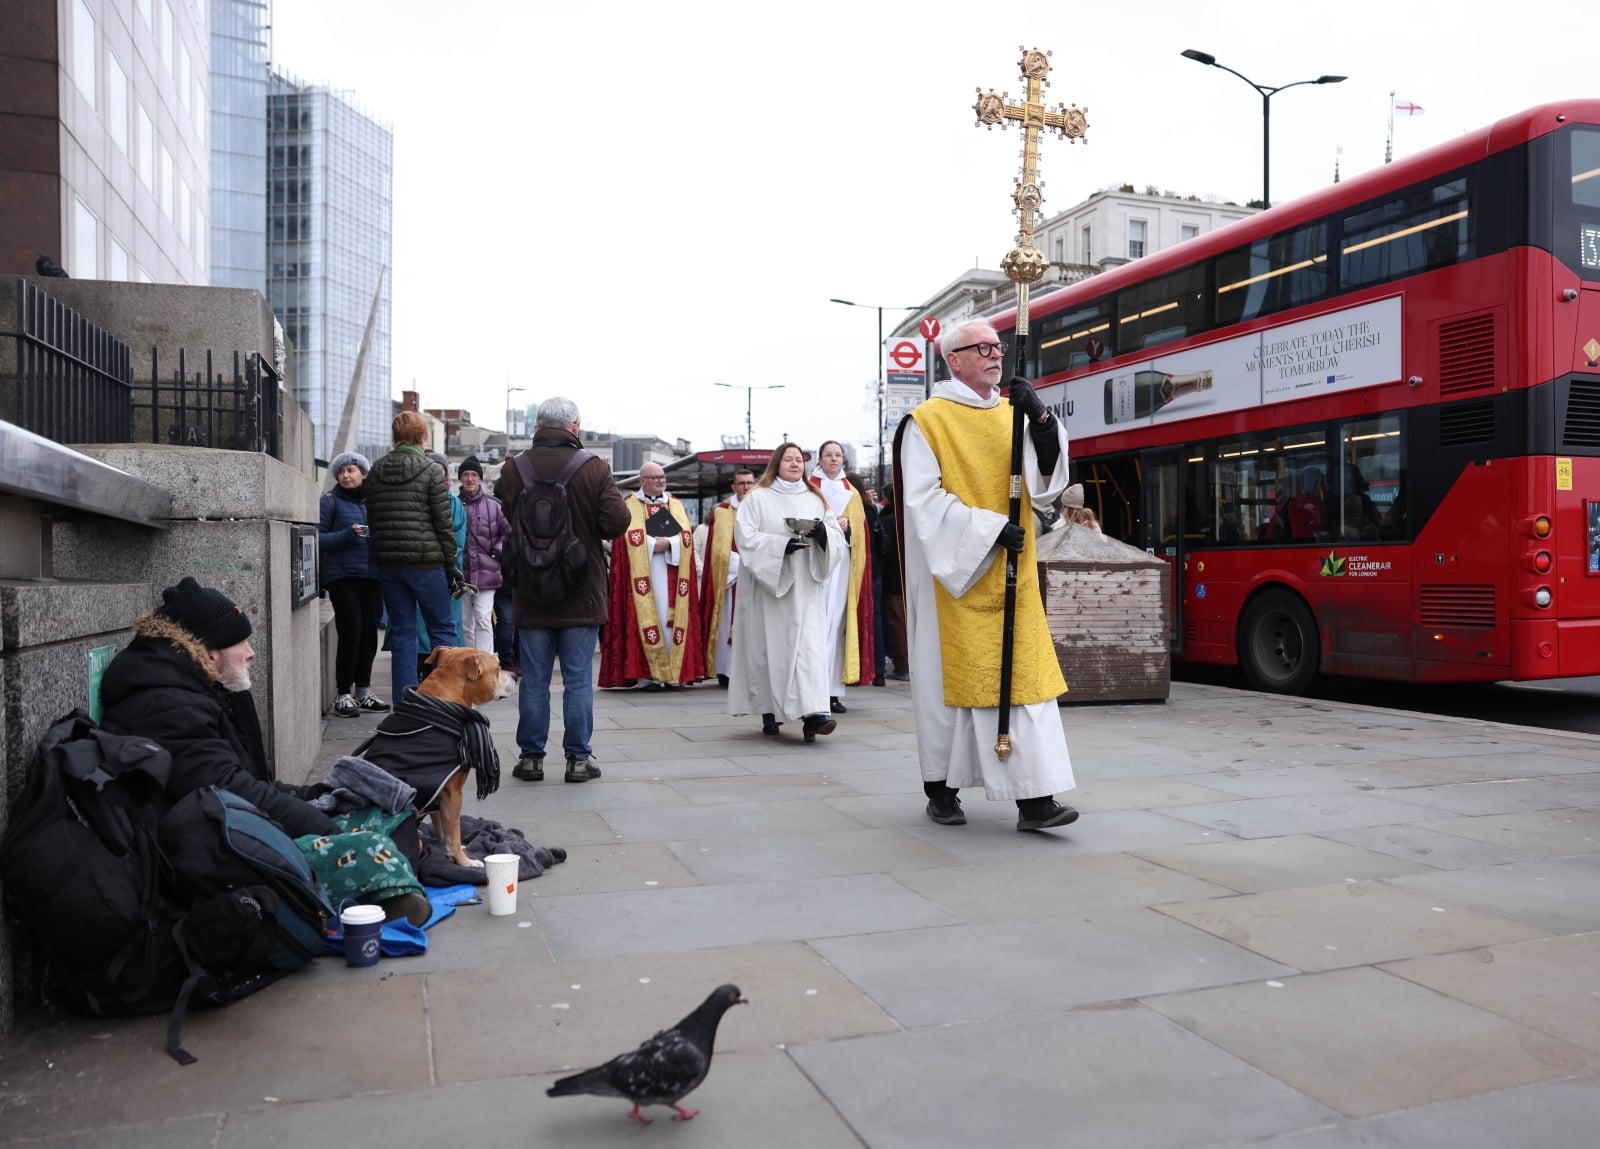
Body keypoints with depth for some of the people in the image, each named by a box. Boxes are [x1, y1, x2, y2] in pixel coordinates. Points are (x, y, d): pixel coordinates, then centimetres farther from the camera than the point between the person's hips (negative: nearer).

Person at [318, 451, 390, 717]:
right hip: (343, 575, -4)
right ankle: (344, 695, 2)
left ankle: (363, 692, 17)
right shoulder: (330, 501, 3)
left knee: (369, 634, 5)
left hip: (373, 576, 4)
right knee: (351, 633, -9)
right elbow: (318, 538, -4)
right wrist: (346, 535, -18)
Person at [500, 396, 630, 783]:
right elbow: (617, 521, -13)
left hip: (531, 594, 1)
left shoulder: (513, 469, -5)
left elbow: (505, 523, 2)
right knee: (578, 680, 6)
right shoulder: (594, 468, -9)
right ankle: (578, 758, 10)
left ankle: (531, 757, 16)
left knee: (533, 680, 10)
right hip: (582, 592, -1)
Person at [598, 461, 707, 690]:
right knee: (647, 617, -8)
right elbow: (633, 538, -7)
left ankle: (674, 673, 0)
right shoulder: (630, 505, 6)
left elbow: (686, 535, 4)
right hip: (643, 574, -3)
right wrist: (655, 544, -9)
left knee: (672, 617, -2)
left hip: (672, 574, 3)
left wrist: (667, 543, -11)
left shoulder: (676, 505, 17)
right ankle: (648, 675, -7)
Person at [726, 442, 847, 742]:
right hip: (767, 585, -2)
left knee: (810, 644, -10)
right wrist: (780, 544, -20)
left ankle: (813, 712, -18)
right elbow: (745, 537, -7)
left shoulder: (815, 499, 16)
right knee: (768, 646, 0)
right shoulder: (757, 498, 5)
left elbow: (837, 534, 10)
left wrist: (823, 532, -13)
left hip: (806, 587, 2)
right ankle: (769, 713, 13)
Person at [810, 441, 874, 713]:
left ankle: (833, 690, 1)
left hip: (843, 561, 3)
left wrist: (846, 526, -8)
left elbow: (860, 530, 11)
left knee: (838, 620, -1)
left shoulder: (851, 493, 18)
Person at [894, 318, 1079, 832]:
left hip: (1011, 574, 5)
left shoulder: (1014, 415, 13)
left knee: (1024, 673, -2)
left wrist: (1040, 419, -12)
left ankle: (1035, 799, -2)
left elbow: (1045, 481, 2)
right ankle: (940, 790, 18)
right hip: (954, 569, -5)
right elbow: (923, 499, -10)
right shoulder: (928, 420, -3)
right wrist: (988, 528, -17)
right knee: (951, 675, 3)